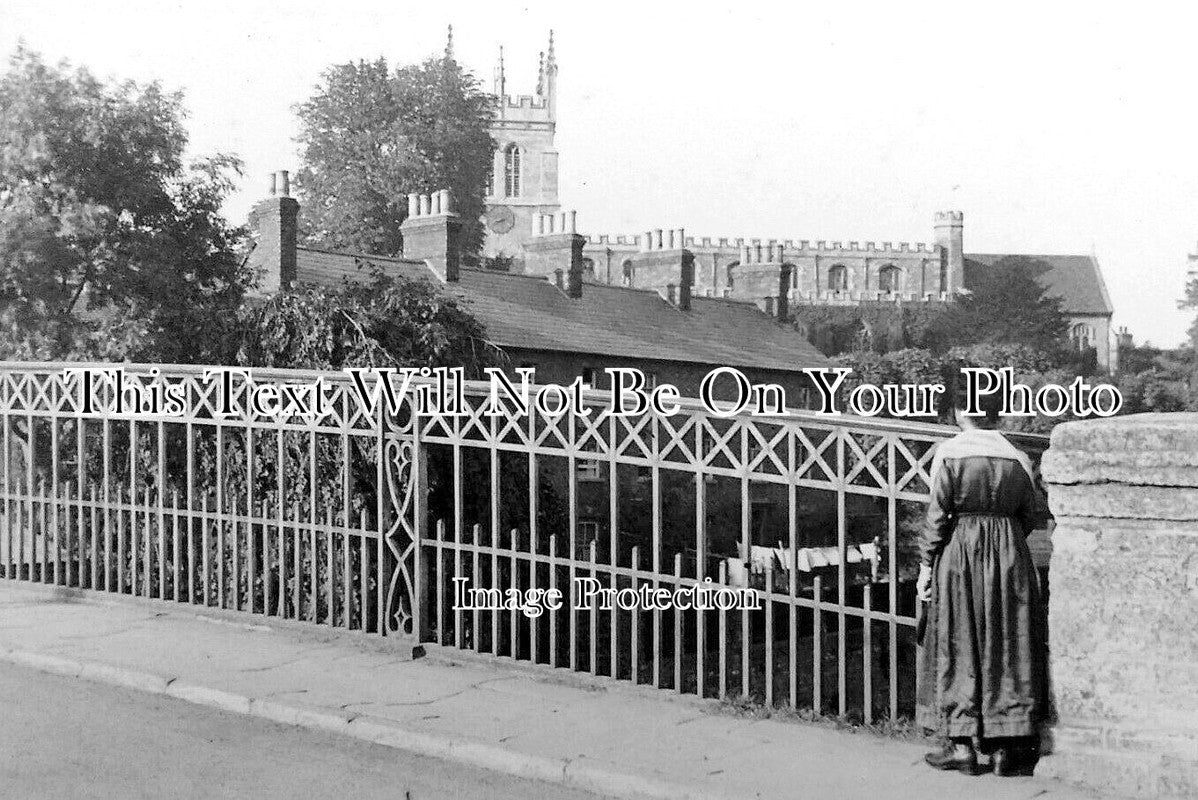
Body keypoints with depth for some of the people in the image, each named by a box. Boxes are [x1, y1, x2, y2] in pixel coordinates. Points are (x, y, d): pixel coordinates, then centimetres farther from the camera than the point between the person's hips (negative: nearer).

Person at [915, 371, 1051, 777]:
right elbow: (1036, 514, 2)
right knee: (1007, 648, 10)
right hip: (1009, 558, 3)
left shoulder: (948, 454, -10)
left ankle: (962, 744, 7)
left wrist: (926, 565, -4)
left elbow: (937, 515, -10)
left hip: (959, 555, -3)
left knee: (958, 649, 7)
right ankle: (1004, 746, 12)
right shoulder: (1017, 458, -1)